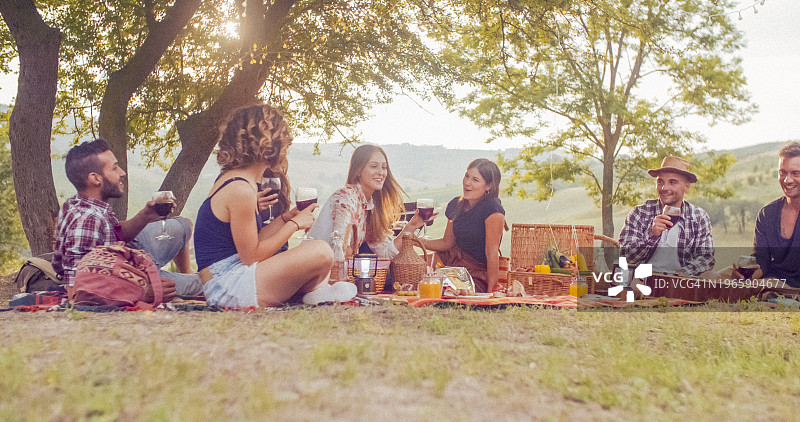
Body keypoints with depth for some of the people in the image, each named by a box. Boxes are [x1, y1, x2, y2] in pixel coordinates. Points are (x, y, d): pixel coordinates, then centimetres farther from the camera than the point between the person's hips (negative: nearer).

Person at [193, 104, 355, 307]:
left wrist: (285, 218, 7)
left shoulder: (229, 179, 12)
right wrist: (294, 224, -8)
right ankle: (316, 292, 7)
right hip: (228, 287, -11)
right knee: (321, 252, -20)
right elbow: (252, 257, -16)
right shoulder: (240, 190, -19)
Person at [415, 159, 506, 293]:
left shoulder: (492, 209, -19)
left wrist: (490, 292, -17)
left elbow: (492, 254, -19)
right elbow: (447, 242, 11)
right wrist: (419, 241, -5)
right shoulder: (456, 205, 4)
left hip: (478, 275, -7)